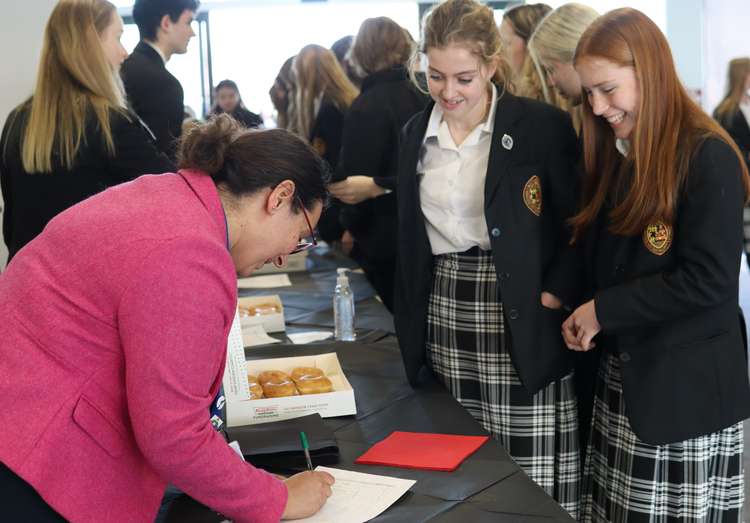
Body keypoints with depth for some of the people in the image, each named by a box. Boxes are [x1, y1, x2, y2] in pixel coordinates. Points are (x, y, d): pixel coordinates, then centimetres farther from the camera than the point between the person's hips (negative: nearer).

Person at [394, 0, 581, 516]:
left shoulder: (543, 125, -6)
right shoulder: (417, 133, 10)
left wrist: (555, 295, -14)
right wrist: (409, 329, 14)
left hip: (520, 319, -4)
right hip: (444, 316, 4)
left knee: (534, 483, -2)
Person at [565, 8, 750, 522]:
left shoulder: (708, 157, -14)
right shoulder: (613, 154, 9)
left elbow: (708, 280, -20)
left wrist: (603, 310, -15)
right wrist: (580, 313, 0)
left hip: (686, 386, -7)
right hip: (620, 374, 7)